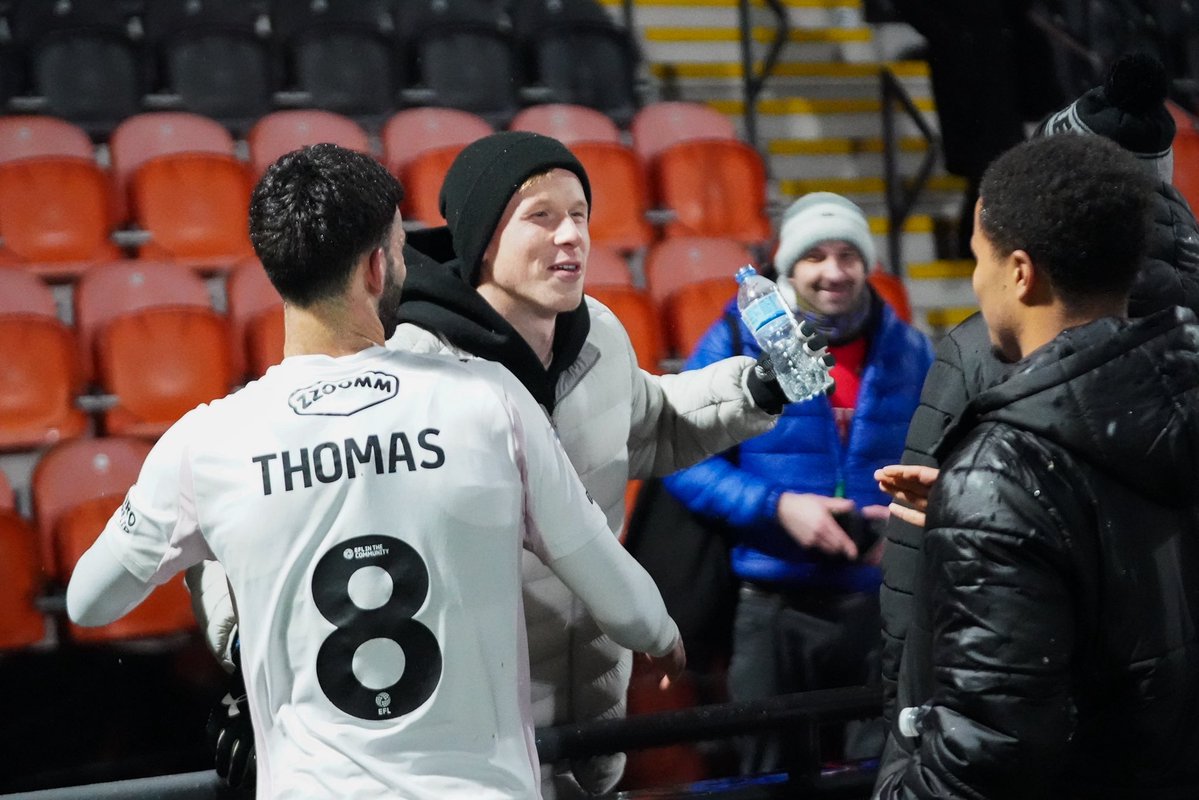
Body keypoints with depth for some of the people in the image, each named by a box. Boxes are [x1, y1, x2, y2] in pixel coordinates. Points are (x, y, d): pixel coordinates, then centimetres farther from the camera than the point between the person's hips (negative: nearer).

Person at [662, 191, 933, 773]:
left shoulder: (906, 349, 4)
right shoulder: (738, 342, -6)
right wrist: (776, 505, -20)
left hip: (882, 603, 3)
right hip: (772, 607, -3)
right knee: (770, 780, 8)